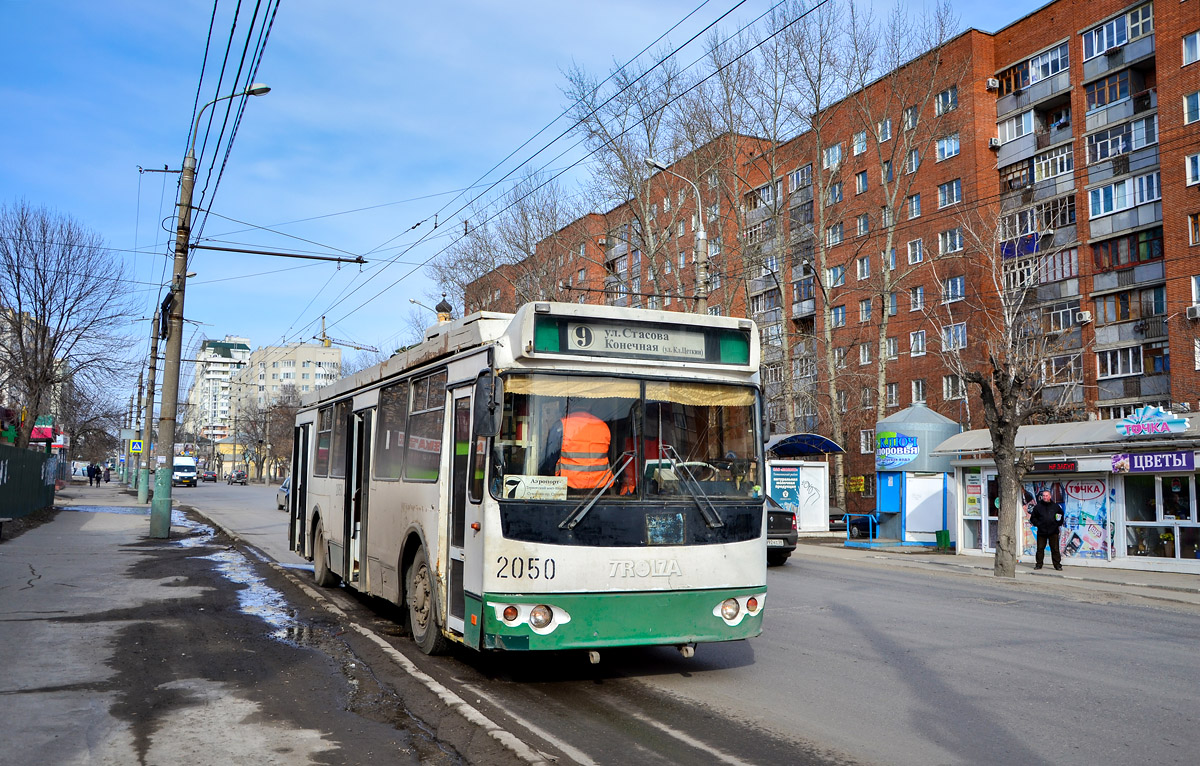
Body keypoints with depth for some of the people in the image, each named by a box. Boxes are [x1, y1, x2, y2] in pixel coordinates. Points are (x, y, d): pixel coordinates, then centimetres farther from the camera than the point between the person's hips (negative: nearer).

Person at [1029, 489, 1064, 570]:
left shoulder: (1055, 506, 5)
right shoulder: (1038, 507, 4)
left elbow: (1061, 515, 19)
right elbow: (1033, 517, 11)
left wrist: (1059, 523, 8)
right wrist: (1037, 524, -1)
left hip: (1053, 532, 0)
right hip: (1041, 532, 0)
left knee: (1055, 549, 1)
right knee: (1040, 548, 5)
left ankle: (1057, 565, 8)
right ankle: (1038, 564, 13)